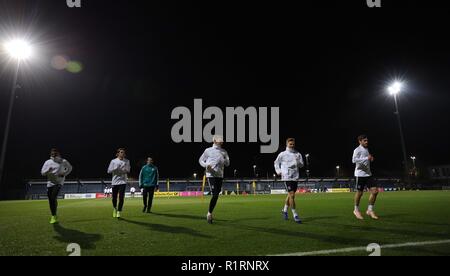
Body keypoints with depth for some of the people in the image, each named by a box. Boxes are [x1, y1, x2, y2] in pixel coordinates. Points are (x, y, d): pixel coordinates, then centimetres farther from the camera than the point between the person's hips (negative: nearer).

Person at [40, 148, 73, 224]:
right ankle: (53, 216, 22)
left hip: (59, 182, -4)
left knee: (53, 198, -20)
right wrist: (48, 170, -16)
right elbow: (42, 173, 6)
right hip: (50, 183, 4)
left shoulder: (63, 162, 0)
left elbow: (70, 168, 15)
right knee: (50, 200, 6)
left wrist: (64, 174, -1)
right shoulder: (48, 162, 6)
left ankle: (54, 216, -10)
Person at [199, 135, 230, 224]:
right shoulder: (208, 151, 0)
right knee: (215, 195, -13)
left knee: (216, 195, 8)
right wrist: (206, 165, -10)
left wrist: (225, 159, -13)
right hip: (211, 175, -5)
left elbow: (227, 164, 8)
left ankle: (210, 213, 24)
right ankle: (209, 213, 3)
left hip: (220, 176, 5)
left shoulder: (224, 152, 10)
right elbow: (201, 160, 9)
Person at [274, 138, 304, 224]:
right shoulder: (282, 154, 0)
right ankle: (295, 215, -3)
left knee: (290, 195, 16)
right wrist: (278, 171, -1)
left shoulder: (298, 154, 8)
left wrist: (298, 163, -16)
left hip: (295, 177, 4)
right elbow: (276, 163, 12)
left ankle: (285, 210, 35)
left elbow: (302, 164, 6)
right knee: (292, 195, -11)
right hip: (287, 177, -4)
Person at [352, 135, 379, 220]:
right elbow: (354, 160, -25)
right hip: (360, 174, -7)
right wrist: (367, 158, -25)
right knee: (359, 192, 2)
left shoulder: (367, 149, 17)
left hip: (368, 174, 7)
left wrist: (371, 159, 12)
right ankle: (356, 210, 22)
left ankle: (370, 210, 12)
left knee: (375, 191, -1)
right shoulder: (357, 150, -9)